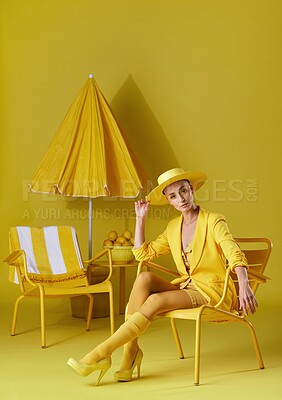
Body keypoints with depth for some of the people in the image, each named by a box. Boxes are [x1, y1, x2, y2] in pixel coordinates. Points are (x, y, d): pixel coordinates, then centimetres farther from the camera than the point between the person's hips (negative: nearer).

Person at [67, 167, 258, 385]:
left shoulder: (213, 221, -7)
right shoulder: (174, 227, 13)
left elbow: (235, 254, -22)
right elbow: (143, 253, 13)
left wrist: (244, 286, -39)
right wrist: (141, 219, 8)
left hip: (211, 292, -6)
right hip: (186, 287, 6)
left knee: (154, 301, -28)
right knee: (144, 277, -22)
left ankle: (101, 354, -25)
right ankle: (131, 350, -23)